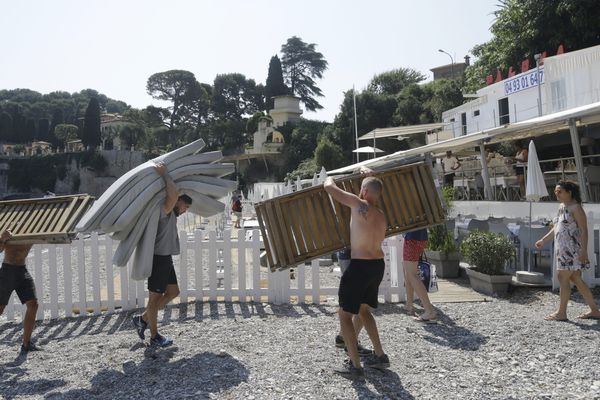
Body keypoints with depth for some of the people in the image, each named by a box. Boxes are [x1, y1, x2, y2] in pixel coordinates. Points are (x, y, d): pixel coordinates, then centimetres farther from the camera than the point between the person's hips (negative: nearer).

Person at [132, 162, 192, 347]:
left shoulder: (172, 215, 14)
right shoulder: (164, 211, -17)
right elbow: (173, 194, -37)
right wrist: (165, 174, -27)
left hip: (166, 259, 10)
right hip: (158, 259, -10)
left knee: (173, 292, 16)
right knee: (155, 297, 1)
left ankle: (143, 319, 25)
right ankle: (154, 336, 13)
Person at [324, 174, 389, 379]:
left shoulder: (359, 205, -13)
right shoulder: (381, 216, 10)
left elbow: (329, 187, -9)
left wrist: (328, 179, 13)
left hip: (360, 267, -8)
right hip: (378, 265, 8)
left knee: (344, 314, 4)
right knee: (363, 309, 26)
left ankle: (355, 366, 4)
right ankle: (380, 356, 31)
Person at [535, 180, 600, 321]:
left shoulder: (576, 208, -11)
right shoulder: (561, 207, 15)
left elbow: (584, 230, -16)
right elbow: (556, 228, 25)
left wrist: (583, 251, -22)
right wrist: (543, 240, 23)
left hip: (572, 248, -9)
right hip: (563, 249, 9)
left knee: (563, 278, -6)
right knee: (576, 279, 12)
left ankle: (561, 313, 1)